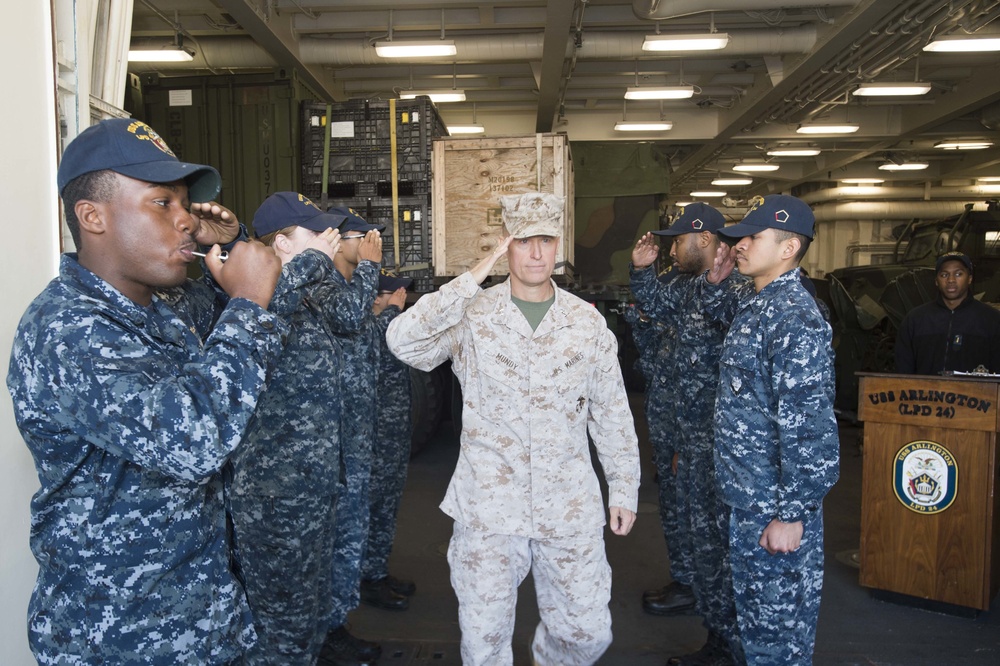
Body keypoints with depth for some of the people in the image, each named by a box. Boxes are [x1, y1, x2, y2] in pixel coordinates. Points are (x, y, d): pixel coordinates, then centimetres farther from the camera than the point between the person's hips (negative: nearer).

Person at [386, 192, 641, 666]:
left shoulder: (587, 321, 1)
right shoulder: (472, 315, -5)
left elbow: (613, 412, 7)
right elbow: (403, 342, -22)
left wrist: (624, 488, 8)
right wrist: (472, 278, -22)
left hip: (570, 507, 2)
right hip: (487, 507, -1)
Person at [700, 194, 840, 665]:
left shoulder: (794, 319, -22)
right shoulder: (749, 298, 7)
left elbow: (808, 427, -25)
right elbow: (716, 307, 32)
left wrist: (792, 514, -22)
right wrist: (715, 279, 9)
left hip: (776, 507, -9)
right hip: (746, 498, 9)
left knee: (779, 627, 7)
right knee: (752, 613, 24)